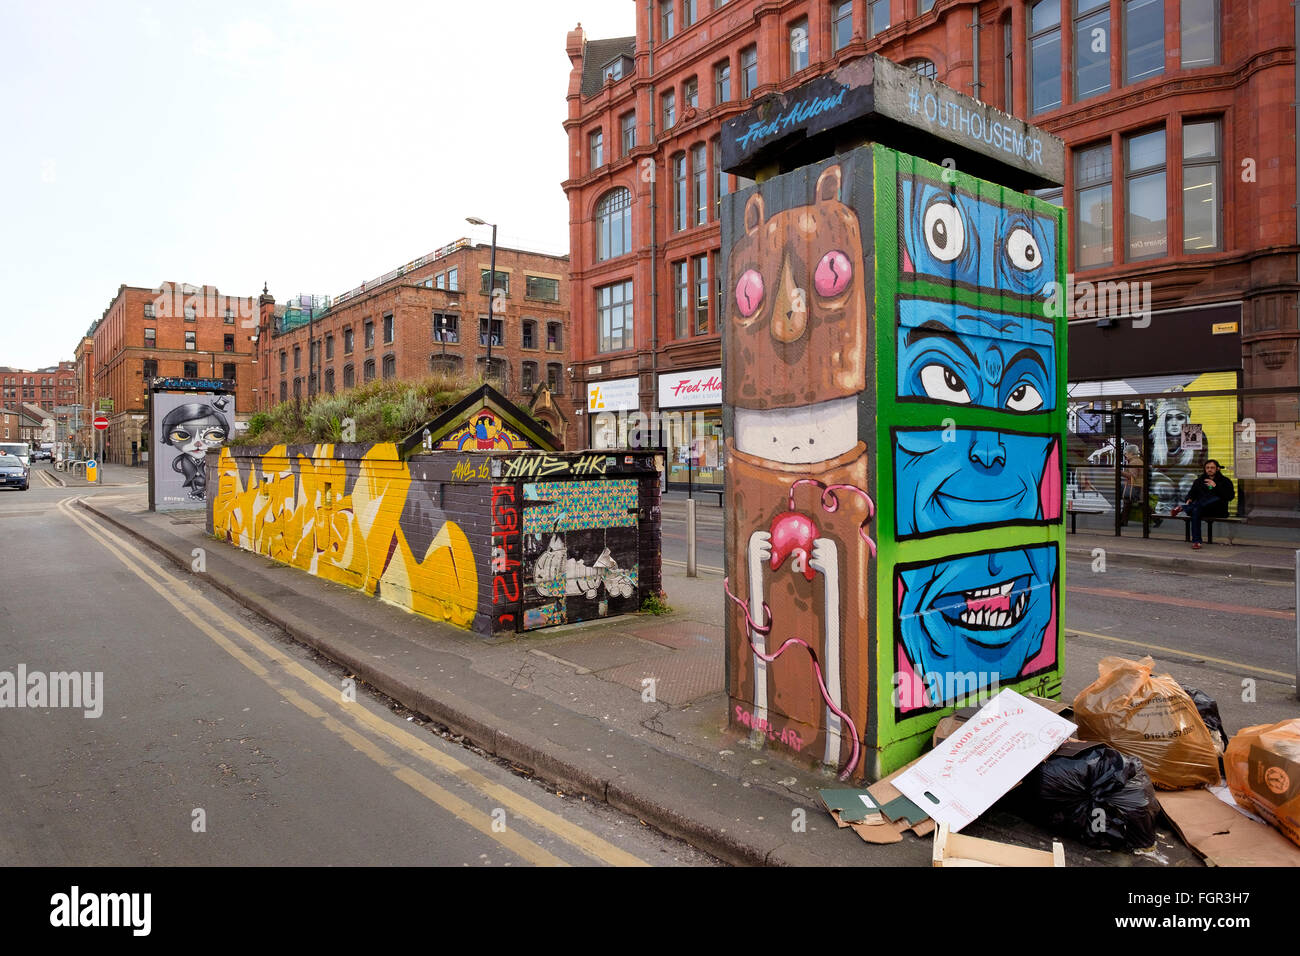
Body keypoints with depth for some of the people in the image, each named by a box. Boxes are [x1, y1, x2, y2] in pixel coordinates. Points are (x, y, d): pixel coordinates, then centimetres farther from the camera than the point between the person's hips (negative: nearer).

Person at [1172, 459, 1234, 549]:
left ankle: (1183, 508, -38)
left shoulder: (1224, 481, 9)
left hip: (1218, 511, -2)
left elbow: (1229, 497, -6)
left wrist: (1216, 486, -18)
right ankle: (1196, 541, -38)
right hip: (1203, 509, 2)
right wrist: (1189, 499, -9)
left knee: (1217, 498, -36)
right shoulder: (1199, 481, 20)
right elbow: (1192, 493, 15)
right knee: (1196, 510, -36)